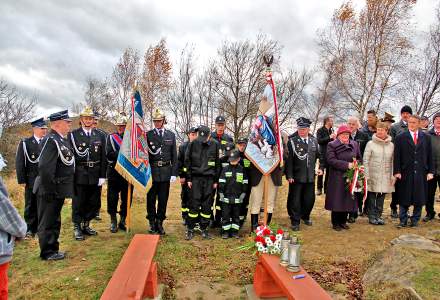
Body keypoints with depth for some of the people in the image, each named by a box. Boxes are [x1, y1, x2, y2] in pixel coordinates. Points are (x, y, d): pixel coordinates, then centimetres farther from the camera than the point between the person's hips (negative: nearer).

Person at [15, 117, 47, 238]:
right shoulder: (25, 143, 1)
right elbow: (19, 163, -1)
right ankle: (30, 229, 20)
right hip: (32, 181, -2)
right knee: (31, 206, 8)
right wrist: (22, 180, -6)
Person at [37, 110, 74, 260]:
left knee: (55, 221, 20)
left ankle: (53, 249, 33)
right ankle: (47, 253, 20)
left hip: (59, 190, 9)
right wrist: (50, 190, -20)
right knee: (47, 222, 6)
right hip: (51, 191, -9)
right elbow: (44, 168, -25)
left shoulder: (64, 139, 10)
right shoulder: (50, 140, -19)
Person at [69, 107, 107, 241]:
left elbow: (103, 158, 6)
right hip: (79, 176, -3)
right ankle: (77, 228, 20)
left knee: (94, 203, 11)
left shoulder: (100, 136, 9)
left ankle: (86, 225, 29)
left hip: (95, 176, 3)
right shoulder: (72, 135, 0)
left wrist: (102, 176, 1)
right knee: (78, 203, 5)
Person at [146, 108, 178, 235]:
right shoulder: (148, 135, 2)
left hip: (165, 172, 1)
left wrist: (174, 173, 1)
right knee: (151, 199, 6)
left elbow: (174, 156, 6)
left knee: (163, 199, 8)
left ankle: (159, 223, 21)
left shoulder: (171, 135, 7)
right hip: (151, 172, -1)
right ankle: (152, 223, 21)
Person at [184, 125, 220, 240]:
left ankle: (204, 229, 18)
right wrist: (189, 178, 0)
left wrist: (216, 181, 3)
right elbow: (187, 162, 4)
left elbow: (218, 164, 6)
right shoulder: (193, 144, -1)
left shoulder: (215, 145, 1)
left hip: (209, 179, 1)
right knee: (194, 204, -1)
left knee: (207, 205, 5)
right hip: (196, 178, -1)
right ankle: (190, 229, 11)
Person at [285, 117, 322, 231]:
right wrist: (289, 175, -15)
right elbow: (288, 159, -11)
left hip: (310, 177, 5)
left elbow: (318, 156, 17)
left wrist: (320, 168, 6)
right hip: (296, 177, -4)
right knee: (295, 200, 4)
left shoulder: (314, 141, 8)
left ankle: (305, 216, 38)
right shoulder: (292, 141, -7)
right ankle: (295, 222, 18)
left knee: (310, 199, 14)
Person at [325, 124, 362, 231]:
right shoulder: (332, 145, -4)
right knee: (337, 200, 1)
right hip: (337, 178, -4)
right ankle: (336, 223, 14)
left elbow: (359, 159, 17)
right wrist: (347, 165, -19)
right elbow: (331, 160, -15)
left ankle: (343, 221, 24)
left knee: (348, 200, 9)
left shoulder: (355, 144, 11)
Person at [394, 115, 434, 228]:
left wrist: (430, 171, 2)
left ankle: (415, 220, 21)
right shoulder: (400, 138, 1)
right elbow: (396, 156, -2)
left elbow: (430, 156, 8)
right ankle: (403, 221, 14)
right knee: (404, 199, 4)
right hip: (406, 173, -2)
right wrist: (397, 171, -8)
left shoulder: (426, 137, 8)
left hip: (421, 173, 2)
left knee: (419, 198, 8)